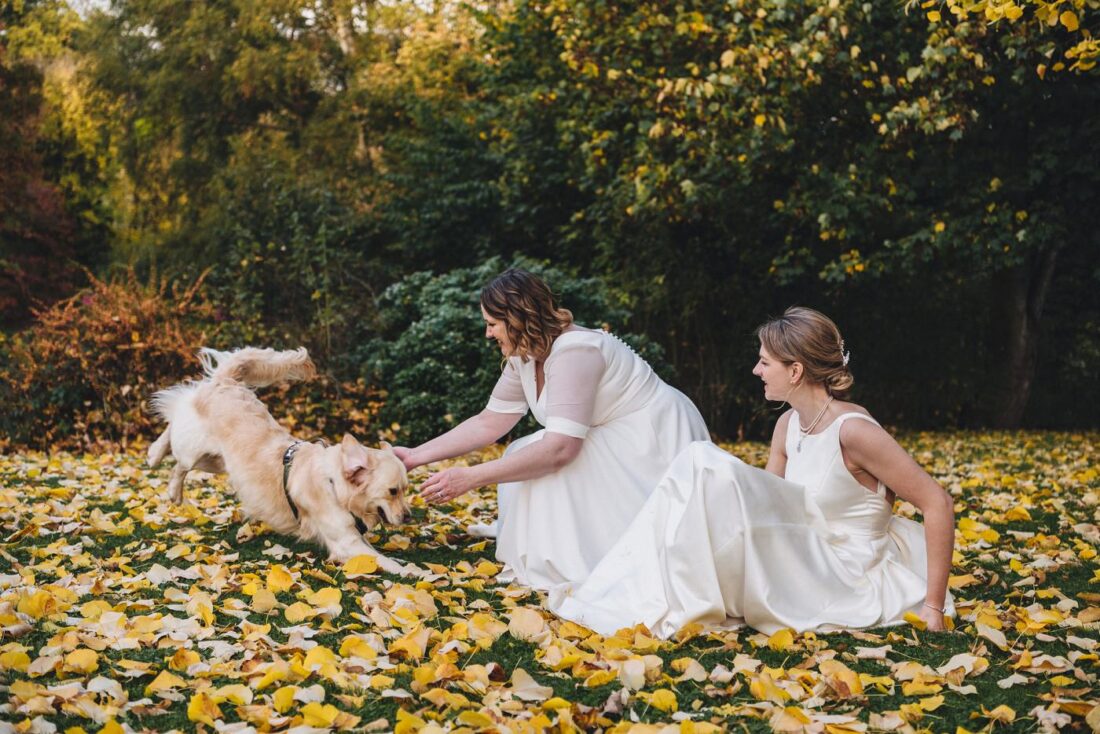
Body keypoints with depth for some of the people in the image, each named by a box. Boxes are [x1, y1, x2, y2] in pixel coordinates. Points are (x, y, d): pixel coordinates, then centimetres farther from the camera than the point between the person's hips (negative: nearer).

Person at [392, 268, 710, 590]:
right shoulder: (524, 359, 2)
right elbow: (487, 424, 9)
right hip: (616, 441, 10)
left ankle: (571, 568, -12)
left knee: (546, 461, -24)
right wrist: (415, 456, 3)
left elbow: (560, 447, -34)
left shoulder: (573, 352, -27)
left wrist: (471, 477, -33)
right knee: (524, 458, 0)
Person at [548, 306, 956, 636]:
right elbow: (763, 503, 14)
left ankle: (654, 606, -16)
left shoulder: (853, 431, -18)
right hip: (808, 562, 8)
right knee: (698, 462, -3)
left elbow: (939, 505, -17)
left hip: (848, 585, -8)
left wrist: (933, 606, -16)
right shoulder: (788, 425, 7)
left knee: (714, 476, -23)